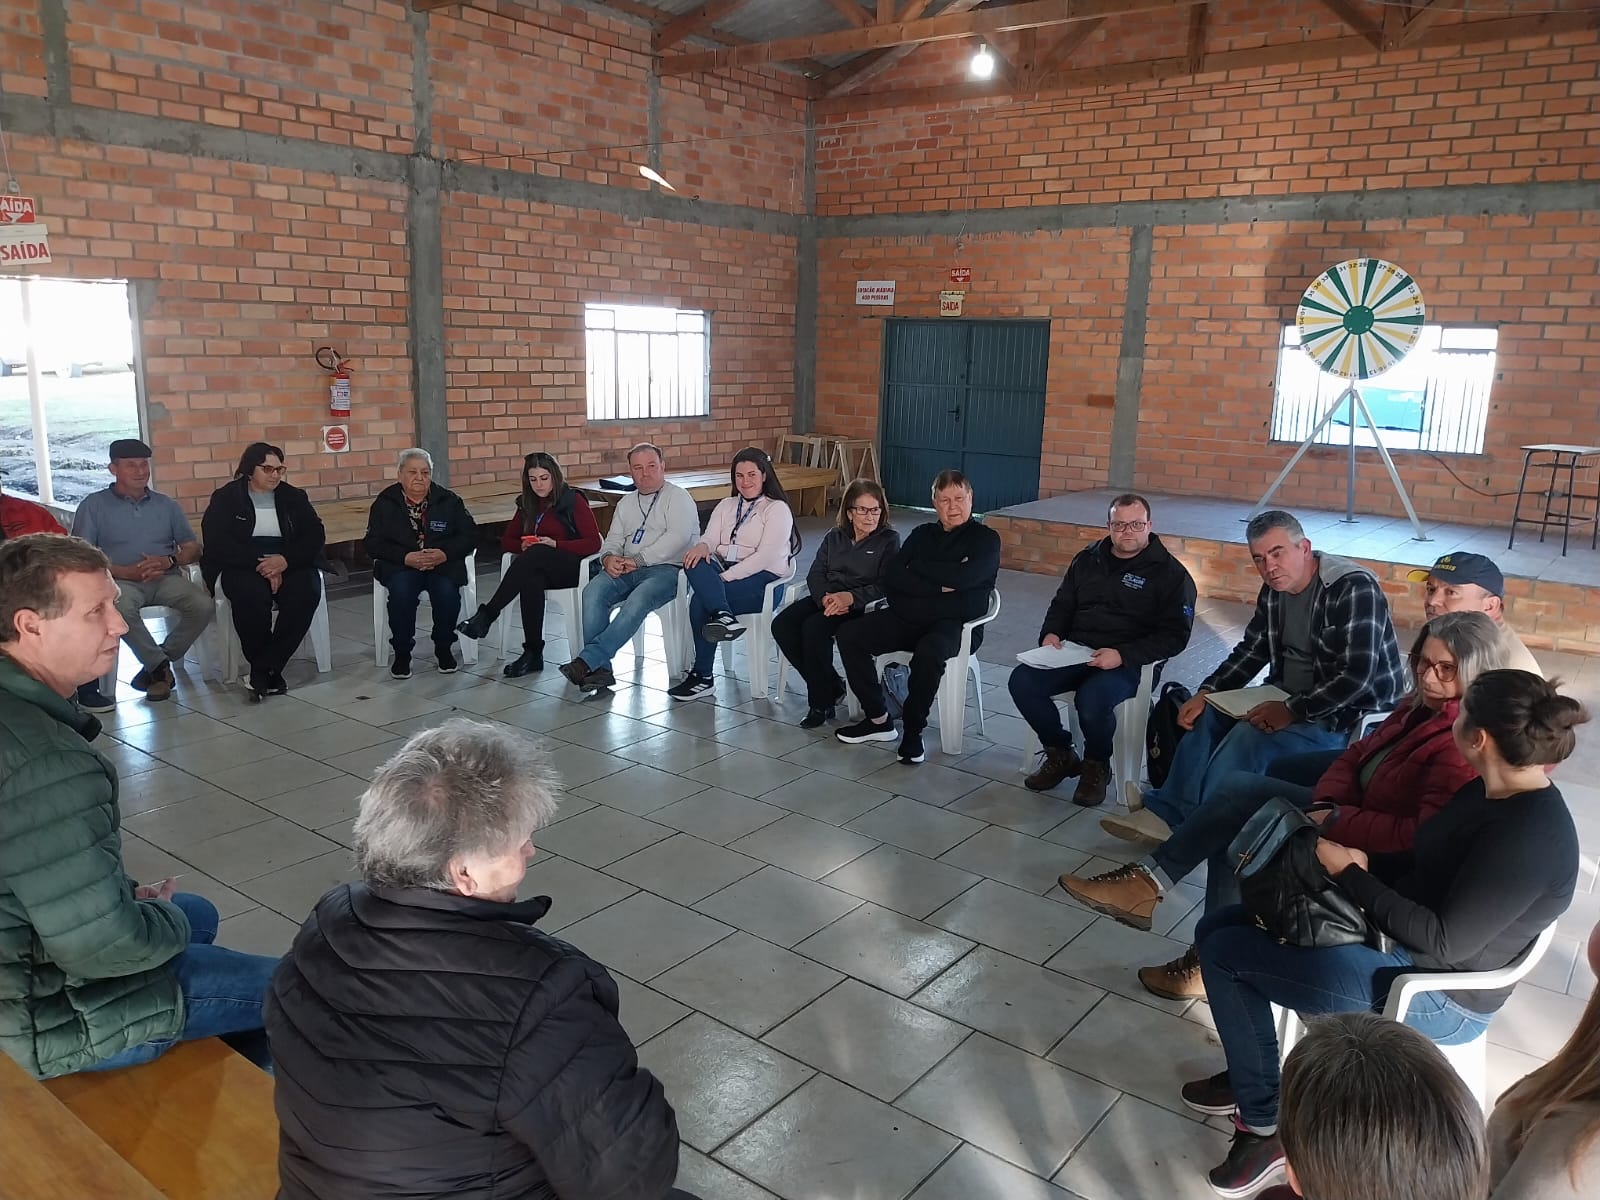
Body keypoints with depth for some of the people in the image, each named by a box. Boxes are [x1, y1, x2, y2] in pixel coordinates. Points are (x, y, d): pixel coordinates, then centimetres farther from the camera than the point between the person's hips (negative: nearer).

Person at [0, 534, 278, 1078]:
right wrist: (169, 921, -11)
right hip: (51, 1018, -10)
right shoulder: (45, 766, -34)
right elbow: (103, 948, -30)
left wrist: (124, 892, 6)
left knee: (200, 914, 29)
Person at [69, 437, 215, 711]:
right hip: (120, 580, -3)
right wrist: (126, 572, -17)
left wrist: (169, 560, -8)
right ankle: (160, 665, -17)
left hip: (165, 578, 3)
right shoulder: (94, 505, 7)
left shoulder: (166, 504, 18)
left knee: (204, 605, -26)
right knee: (120, 607, -39)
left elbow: (192, 549, 15)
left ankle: (155, 665, -7)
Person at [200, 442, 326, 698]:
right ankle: (270, 669, -19)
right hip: (241, 568, -2)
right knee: (251, 594, -37)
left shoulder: (293, 497, 14)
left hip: (287, 565, 3)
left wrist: (285, 560, -16)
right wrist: (259, 564, -20)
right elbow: (218, 543, -7)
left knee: (307, 590, -31)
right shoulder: (226, 498, 6)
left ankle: (264, 669, -23)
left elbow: (314, 536, 3)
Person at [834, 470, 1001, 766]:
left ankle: (913, 730, -17)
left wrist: (918, 567, -2)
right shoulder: (923, 534, 17)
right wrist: (937, 587, -10)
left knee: (928, 652, -38)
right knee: (849, 635, -14)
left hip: (955, 624, -5)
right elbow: (891, 577, 3)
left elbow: (963, 577, -16)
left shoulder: (986, 539, 4)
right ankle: (878, 720, -5)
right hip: (908, 617, 5)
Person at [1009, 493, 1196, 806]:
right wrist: (1051, 633, 2)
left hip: (1128, 662, -5)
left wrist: (1123, 655, -20)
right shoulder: (1087, 560, 16)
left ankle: (1097, 766, -1)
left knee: (1091, 700, -36)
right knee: (1022, 681, -19)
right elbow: (1062, 605, 26)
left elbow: (1174, 635, -7)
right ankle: (1060, 754, 5)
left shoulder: (1170, 573, 0)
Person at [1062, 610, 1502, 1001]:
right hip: (1349, 811, 9)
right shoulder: (1423, 707, 5)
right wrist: (1325, 805, -12)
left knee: (1240, 841, -15)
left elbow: (1424, 838, -33)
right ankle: (1151, 880, -2)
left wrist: (1335, 822, -26)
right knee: (1239, 788, -4)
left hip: (1376, 860, -9)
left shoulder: (1466, 745, -25)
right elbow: (1356, 756, 8)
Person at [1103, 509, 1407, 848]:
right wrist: (1206, 692, -2)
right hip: (1290, 696, 9)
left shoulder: (1353, 588, -22)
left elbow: (1357, 675, -27)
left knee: (1251, 736, -27)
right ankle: (1165, 811, -6)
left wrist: (1293, 711, -30)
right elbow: (1251, 650, 12)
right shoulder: (1275, 589, 3)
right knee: (1210, 714, -3)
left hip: (1352, 712, -8)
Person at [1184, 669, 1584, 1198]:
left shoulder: (1528, 837, -28)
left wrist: (1350, 875, -21)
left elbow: (1445, 941, -27)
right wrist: (1364, 861, -5)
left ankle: (1264, 1124, 2)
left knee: (1224, 952, -14)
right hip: (1395, 939, 10)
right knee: (1217, 927, 5)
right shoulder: (1491, 792, 2)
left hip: (1435, 996, -9)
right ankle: (1253, 1075, 23)